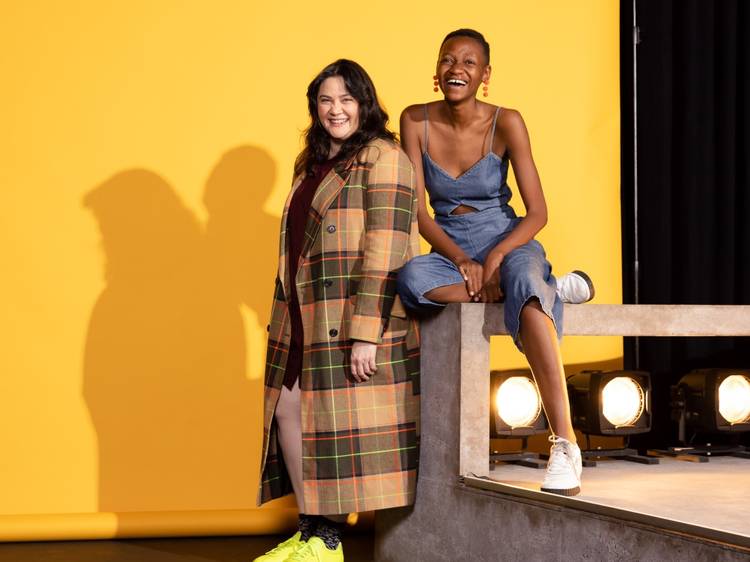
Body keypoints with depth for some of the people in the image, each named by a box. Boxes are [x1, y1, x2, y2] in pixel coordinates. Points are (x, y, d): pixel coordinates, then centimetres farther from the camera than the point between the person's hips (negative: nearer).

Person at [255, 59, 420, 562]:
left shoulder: (381, 157, -8)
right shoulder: (312, 163, 18)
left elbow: (383, 251, -16)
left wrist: (366, 333, -22)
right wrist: (284, 321, 19)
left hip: (357, 317, -8)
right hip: (305, 320, 8)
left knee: (344, 422, -3)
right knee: (288, 409, 7)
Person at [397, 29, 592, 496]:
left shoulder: (506, 123, -8)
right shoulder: (417, 121, -2)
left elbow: (538, 213, -8)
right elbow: (418, 210, -4)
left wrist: (497, 256, -24)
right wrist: (462, 260, -19)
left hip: (508, 245, -2)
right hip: (450, 252, 2)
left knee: (525, 283, -38)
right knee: (412, 278, -34)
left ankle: (565, 446, -44)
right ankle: (552, 288, -19)